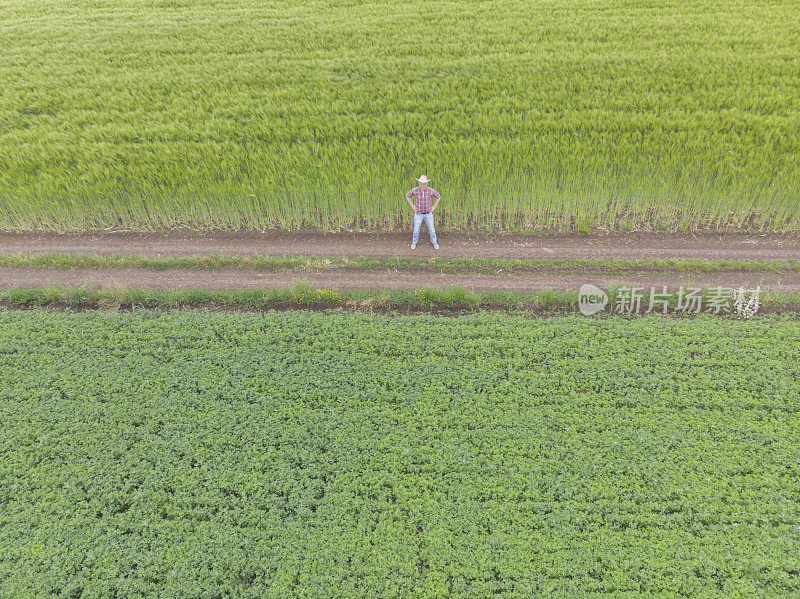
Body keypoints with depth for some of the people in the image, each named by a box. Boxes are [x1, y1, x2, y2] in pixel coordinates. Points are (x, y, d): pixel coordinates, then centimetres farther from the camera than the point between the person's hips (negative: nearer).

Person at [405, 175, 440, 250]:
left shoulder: (431, 190, -16)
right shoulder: (415, 190, -16)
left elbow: (438, 197, 2)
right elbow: (407, 196, 2)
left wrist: (434, 207, -2)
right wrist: (413, 206, -2)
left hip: (428, 214, 0)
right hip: (418, 214, 0)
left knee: (432, 229, 8)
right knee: (416, 230, 8)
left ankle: (434, 243, 31)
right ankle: (414, 242, 33)